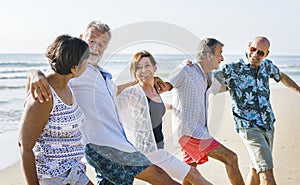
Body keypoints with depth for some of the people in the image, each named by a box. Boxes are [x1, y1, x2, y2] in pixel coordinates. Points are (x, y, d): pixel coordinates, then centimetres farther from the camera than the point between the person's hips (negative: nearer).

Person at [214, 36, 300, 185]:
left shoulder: (266, 65, 7)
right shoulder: (232, 69, -11)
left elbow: (281, 76, 28)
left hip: (268, 125, 7)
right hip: (249, 128, -7)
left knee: (256, 169, 16)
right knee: (266, 172, -16)